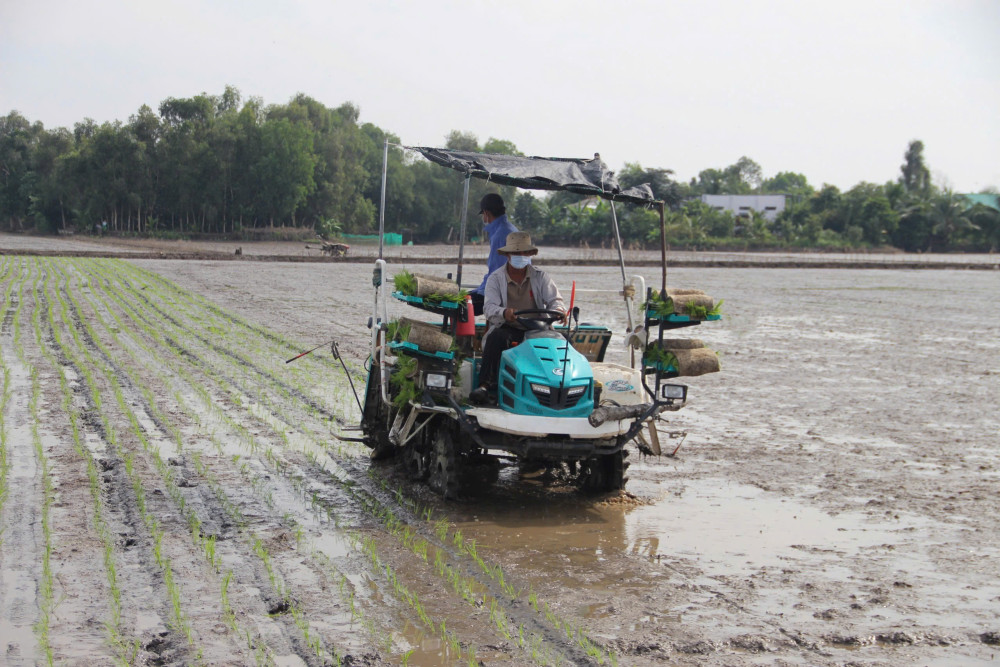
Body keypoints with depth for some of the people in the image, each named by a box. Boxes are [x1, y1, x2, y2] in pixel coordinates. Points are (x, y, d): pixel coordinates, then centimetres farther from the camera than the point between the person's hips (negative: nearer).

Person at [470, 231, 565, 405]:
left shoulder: (540, 277, 13)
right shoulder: (495, 278, 7)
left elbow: (555, 300, 6)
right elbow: (489, 307, -7)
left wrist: (558, 310, -21)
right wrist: (504, 312, -31)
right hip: (507, 328, -1)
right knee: (495, 338, -35)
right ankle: (486, 385, -38)